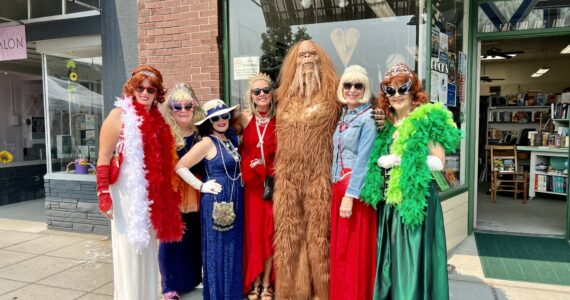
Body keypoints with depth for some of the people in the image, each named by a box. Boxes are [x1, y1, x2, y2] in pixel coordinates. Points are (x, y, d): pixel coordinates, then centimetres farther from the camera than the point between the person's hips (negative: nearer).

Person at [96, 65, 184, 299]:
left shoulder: (156, 120, 10)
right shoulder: (120, 116, -8)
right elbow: (103, 159, -10)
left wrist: (165, 194, 14)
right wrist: (103, 194, -16)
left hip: (152, 197, 6)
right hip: (127, 195, -6)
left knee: (148, 251, 16)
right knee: (129, 251, 3)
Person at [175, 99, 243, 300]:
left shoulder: (232, 139, 9)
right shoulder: (207, 142, -12)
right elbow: (180, 166, -14)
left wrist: (241, 176, 5)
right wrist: (201, 186, -12)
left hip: (235, 200, 7)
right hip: (216, 201, -7)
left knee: (233, 248, 15)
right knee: (217, 250, 4)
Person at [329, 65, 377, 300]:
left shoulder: (368, 117, -9)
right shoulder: (343, 116, 14)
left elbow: (363, 160, -16)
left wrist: (350, 195, -20)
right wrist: (338, 190, 12)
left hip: (355, 190, -7)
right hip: (338, 188, 8)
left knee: (355, 250, 1)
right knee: (339, 249, 14)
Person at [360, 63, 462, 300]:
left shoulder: (428, 119, -5)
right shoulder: (387, 125, 12)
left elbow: (438, 162, -8)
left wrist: (405, 159, -16)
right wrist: (382, 160, -6)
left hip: (417, 198, -5)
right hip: (389, 200, 6)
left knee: (413, 259, -2)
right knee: (391, 259, 12)